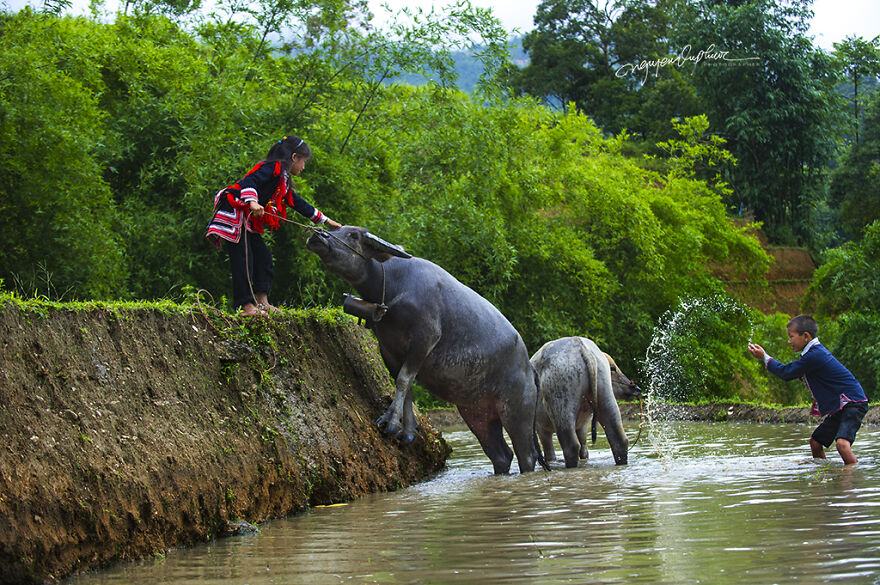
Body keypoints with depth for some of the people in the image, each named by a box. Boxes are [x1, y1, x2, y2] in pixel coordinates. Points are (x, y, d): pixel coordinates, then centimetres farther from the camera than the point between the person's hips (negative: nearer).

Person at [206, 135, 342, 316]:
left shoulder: (282, 179, 21)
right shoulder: (273, 168, -10)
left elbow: (298, 203, 29)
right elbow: (250, 181, -24)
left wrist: (325, 220, 33)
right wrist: (252, 202, -40)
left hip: (248, 222, 11)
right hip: (234, 214, -11)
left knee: (263, 255, 5)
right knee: (243, 260, -14)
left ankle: (262, 301, 2)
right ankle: (247, 306, -18)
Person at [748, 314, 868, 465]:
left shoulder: (814, 356, -21)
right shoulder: (817, 351, 12)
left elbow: (786, 373, -11)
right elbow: (790, 373, 21)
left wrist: (764, 357, 1)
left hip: (853, 403, -11)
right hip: (839, 407, 11)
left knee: (842, 443, -29)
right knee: (815, 442, 16)